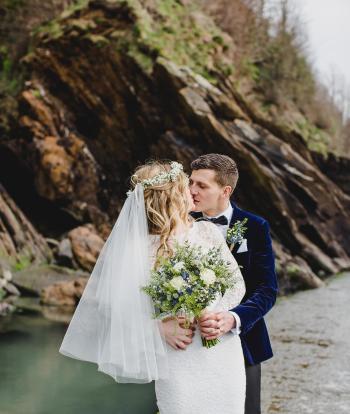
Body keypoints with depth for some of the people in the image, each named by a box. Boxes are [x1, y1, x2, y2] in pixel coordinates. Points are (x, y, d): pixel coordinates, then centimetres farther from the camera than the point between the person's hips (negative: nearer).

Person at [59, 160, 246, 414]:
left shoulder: (207, 231, 0)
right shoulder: (139, 249, -11)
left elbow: (237, 283, 5)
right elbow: (119, 307, -7)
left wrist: (214, 314, -11)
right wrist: (160, 327, -17)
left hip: (224, 357, 4)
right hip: (179, 364, -4)